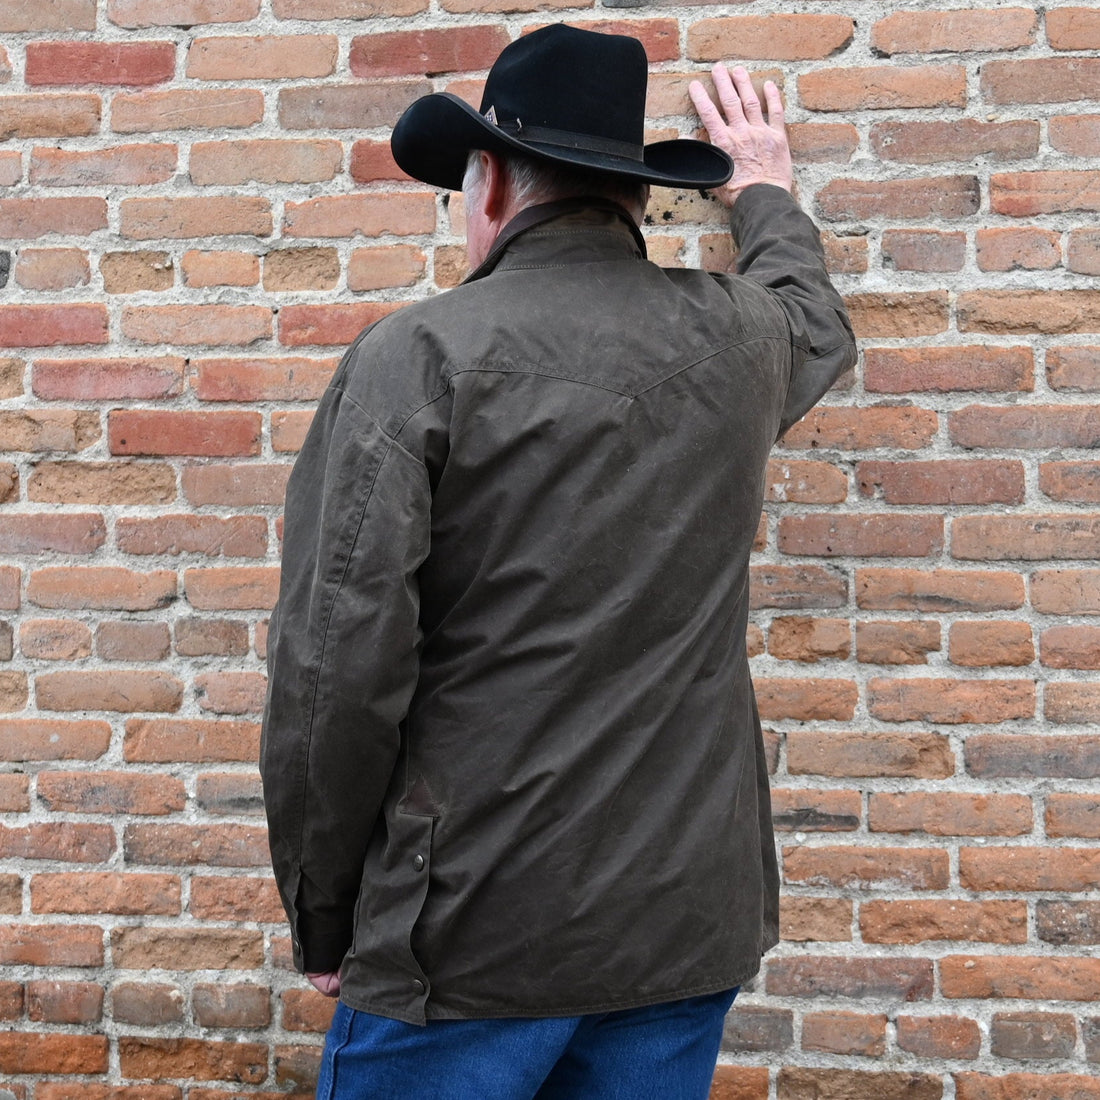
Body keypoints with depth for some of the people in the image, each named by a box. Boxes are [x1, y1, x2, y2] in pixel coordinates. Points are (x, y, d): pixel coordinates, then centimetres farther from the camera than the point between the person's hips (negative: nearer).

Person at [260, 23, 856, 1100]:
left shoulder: (417, 355, -12)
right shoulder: (734, 339, 4)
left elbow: (335, 667, -16)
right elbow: (817, 321, 31)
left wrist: (323, 921, -4)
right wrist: (764, 192, 49)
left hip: (472, 936, -5)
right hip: (691, 926, 5)